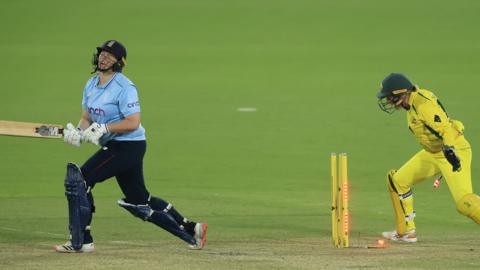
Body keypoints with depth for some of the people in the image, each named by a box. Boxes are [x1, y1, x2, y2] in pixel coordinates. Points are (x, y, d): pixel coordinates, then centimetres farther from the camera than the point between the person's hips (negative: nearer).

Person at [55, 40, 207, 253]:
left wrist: (103, 128, -25)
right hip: (114, 147, 9)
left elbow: (133, 123, -21)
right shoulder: (91, 85, 10)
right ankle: (190, 229, 25)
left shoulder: (124, 87, -16)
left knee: (80, 180, -15)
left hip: (129, 146, -9)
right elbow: (86, 118, 14)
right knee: (138, 200, 16)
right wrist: (78, 131, -7)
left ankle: (81, 241, -10)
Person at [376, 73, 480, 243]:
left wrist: (449, 150, -49)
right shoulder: (411, 103, 7)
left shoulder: (423, 105, -23)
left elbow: (446, 128, -33)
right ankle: (406, 232, 23)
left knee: (463, 202, -24)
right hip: (433, 152, 10)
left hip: (454, 150, -10)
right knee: (397, 181, 14)